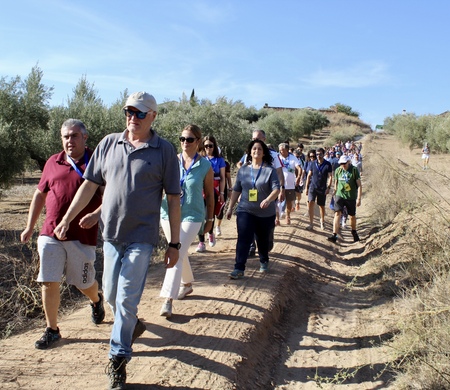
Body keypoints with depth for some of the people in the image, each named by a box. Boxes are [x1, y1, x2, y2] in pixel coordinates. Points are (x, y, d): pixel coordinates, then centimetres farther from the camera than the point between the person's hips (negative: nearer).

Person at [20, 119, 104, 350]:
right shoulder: (53, 163, 10)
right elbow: (40, 194, 18)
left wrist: (96, 215, -22)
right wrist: (30, 227, 17)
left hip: (82, 236, -3)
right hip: (50, 234, 3)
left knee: (84, 283, 11)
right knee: (48, 282, 2)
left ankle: (96, 301, 45)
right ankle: (52, 330, 18)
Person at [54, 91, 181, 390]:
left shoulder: (165, 151, -5)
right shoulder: (109, 143, 4)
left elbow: (173, 199, -4)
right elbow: (90, 184, 10)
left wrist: (174, 243, -5)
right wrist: (67, 219, 6)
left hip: (142, 237, -4)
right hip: (111, 234, 4)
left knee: (126, 299, -3)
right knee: (111, 295, 16)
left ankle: (118, 360, 13)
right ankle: (133, 325, 45)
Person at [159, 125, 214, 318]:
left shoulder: (205, 166, -4)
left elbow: (209, 194, 4)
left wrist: (210, 218, 8)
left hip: (192, 215, -3)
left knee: (177, 255, -12)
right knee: (179, 253, 17)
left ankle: (168, 299, -8)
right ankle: (187, 284, 40)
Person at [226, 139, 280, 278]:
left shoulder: (270, 170, -5)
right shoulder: (243, 169, 5)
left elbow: (276, 189, -15)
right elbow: (236, 190, 9)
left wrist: (268, 199, -35)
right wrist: (230, 208, 8)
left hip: (266, 213, -1)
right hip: (245, 211, 1)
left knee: (263, 240, 14)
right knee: (243, 240, -9)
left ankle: (264, 261, 39)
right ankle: (239, 269, -8)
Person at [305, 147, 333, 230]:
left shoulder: (327, 164, -4)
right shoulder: (313, 164, 2)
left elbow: (330, 177, -2)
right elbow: (309, 176, 7)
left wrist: (328, 187, -12)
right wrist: (306, 187, 5)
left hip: (322, 188, -1)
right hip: (313, 187, 1)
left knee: (321, 206, 10)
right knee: (311, 203, -15)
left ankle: (322, 221, 35)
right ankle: (311, 223, -10)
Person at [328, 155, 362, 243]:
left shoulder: (354, 170, -9)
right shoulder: (338, 170, 1)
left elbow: (359, 185, -9)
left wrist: (359, 198, -14)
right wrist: (334, 193, 19)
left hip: (351, 197, -2)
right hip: (340, 195, 2)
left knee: (352, 216, 12)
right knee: (337, 213, -14)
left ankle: (354, 232, 38)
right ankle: (334, 235, -18)